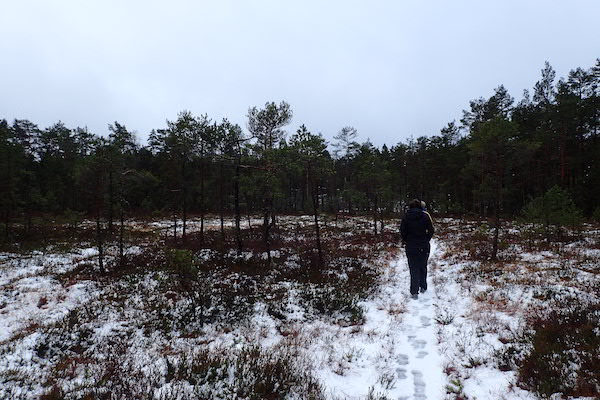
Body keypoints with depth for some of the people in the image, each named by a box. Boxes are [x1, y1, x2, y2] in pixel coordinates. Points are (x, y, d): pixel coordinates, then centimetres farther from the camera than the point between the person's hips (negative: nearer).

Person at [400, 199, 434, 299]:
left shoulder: (406, 216, -4)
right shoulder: (425, 215, -5)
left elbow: (402, 231, -4)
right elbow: (431, 230, -5)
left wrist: (405, 241, 11)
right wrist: (426, 240, 7)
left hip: (411, 247, 0)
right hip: (424, 247, 1)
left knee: (414, 269, 4)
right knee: (423, 267, 18)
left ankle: (414, 292, 1)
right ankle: (423, 287, 30)